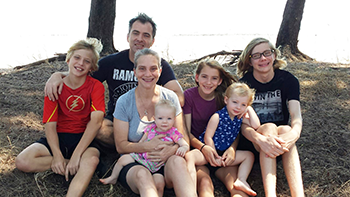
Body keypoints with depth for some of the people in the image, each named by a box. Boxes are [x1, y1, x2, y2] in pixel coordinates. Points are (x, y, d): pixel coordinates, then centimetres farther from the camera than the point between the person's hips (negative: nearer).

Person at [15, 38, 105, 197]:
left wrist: (76, 155, -29)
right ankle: (82, 166, -17)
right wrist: (57, 155, -23)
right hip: (59, 137, 3)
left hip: (84, 138, -3)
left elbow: (96, 121, -20)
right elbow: (50, 125, -7)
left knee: (92, 159, -37)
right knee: (22, 161, -21)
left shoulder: (96, 87, -7)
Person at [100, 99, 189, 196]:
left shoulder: (173, 133, -7)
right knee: (123, 159, 2)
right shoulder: (151, 128, 3)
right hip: (142, 156, 5)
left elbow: (186, 145, -9)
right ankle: (113, 178, 29)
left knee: (158, 182, -32)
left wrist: (183, 149, -31)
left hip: (157, 164, -5)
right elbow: (141, 141, 17)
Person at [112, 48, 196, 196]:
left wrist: (171, 150, -21)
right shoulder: (124, 102, -2)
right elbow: (121, 146, -2)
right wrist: (148, 146, -21)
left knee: (177, 162, -34)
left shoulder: (170, 97, 3)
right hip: (134, 164, -1)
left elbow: (182, 138, 3)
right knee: (142, 174, -37)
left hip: (165, 162, 1)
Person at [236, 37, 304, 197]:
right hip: (252, 141, -1)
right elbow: (243, 124, -17)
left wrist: (294, 133, -42)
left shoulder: (288, 80, -3)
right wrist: (261, 140, -40)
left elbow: (296, 115, -17)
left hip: (281, 136, 1)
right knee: (269, 127, -33)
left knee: (285, 129, -32)